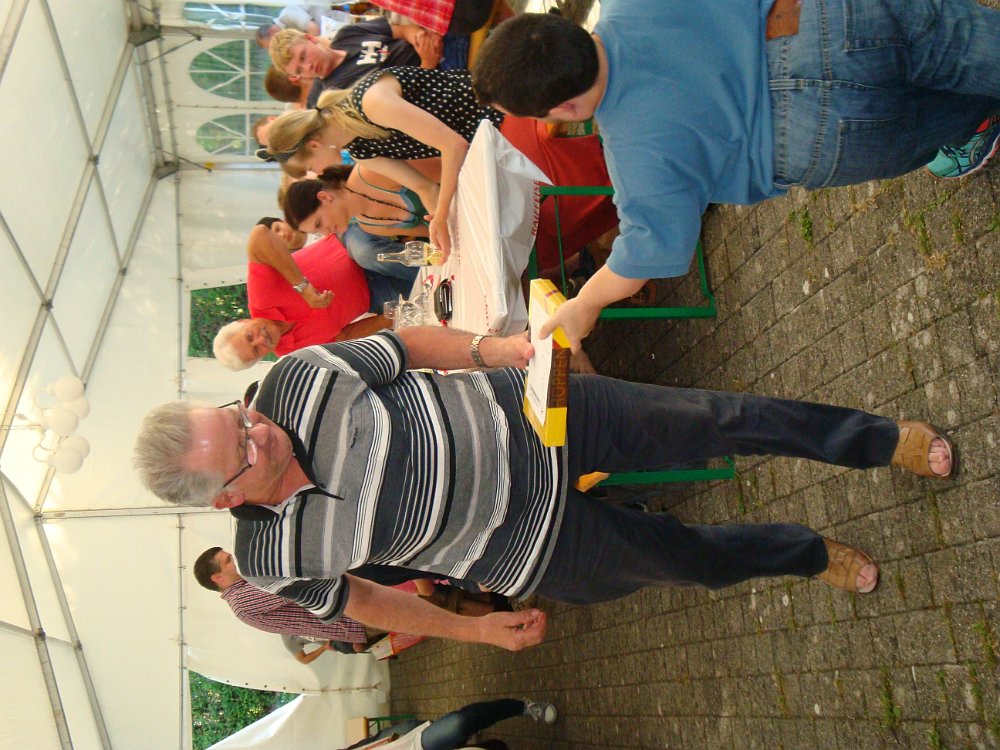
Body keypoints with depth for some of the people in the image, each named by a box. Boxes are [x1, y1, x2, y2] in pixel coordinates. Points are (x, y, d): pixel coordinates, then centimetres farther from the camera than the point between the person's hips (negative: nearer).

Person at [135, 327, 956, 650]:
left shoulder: (298, 375, -21)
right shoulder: (273, 560, -18)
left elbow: (405, 343, -4)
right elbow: (349, 598, 1)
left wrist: (487, 346, -19)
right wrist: (473, 627, 6)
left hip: (525, 418, 0)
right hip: (529, 546, 0)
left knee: (724, 419, 0)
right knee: (687, 557, 9)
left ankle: (888, 439, 27)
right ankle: (813, 555, 43)